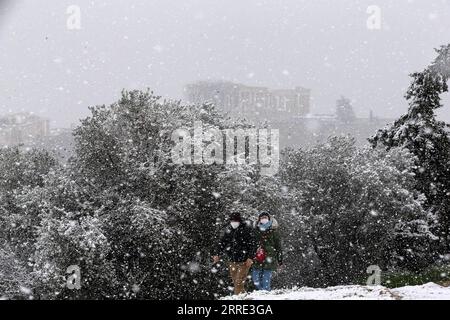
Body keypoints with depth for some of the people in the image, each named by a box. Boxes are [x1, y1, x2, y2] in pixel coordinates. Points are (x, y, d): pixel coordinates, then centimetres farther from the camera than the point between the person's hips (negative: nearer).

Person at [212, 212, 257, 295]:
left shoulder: (247, 229, -5)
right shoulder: (229, 230, 11)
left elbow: (252, 244, -9)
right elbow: (222, 242, 17)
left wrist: (250, 257, -18)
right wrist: (217, 254, 7)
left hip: (244, 261, -6)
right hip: (233, 261, 6)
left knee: (239, 282, -12)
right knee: (235, 282, 8)